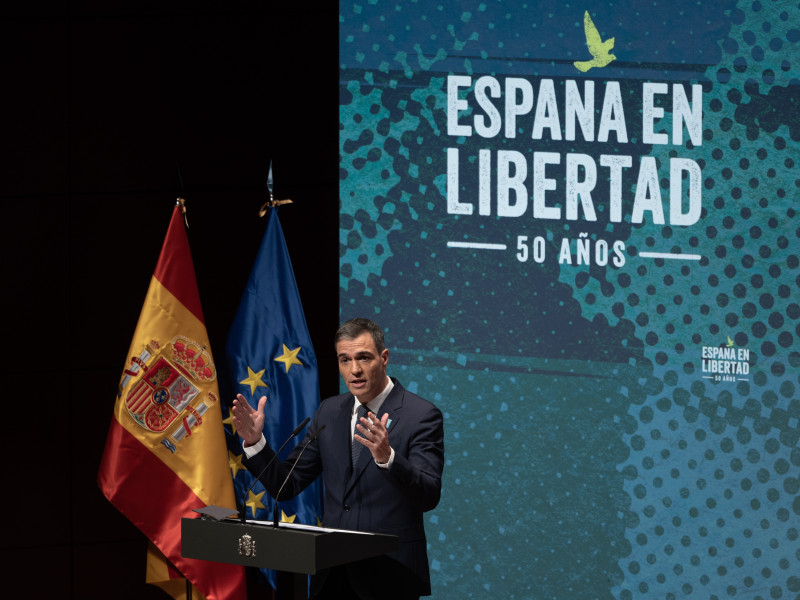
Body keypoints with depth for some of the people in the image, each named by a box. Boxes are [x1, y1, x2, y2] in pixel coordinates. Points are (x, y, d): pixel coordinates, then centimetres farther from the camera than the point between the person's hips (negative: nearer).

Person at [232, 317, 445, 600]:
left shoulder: (421, 415, -8)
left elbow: (429, 497, -20)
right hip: (332, 576, 5)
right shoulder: (329, 412, 10)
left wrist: (387, 457, -37)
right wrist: (255, 441, -7)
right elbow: (286, 486, 9)